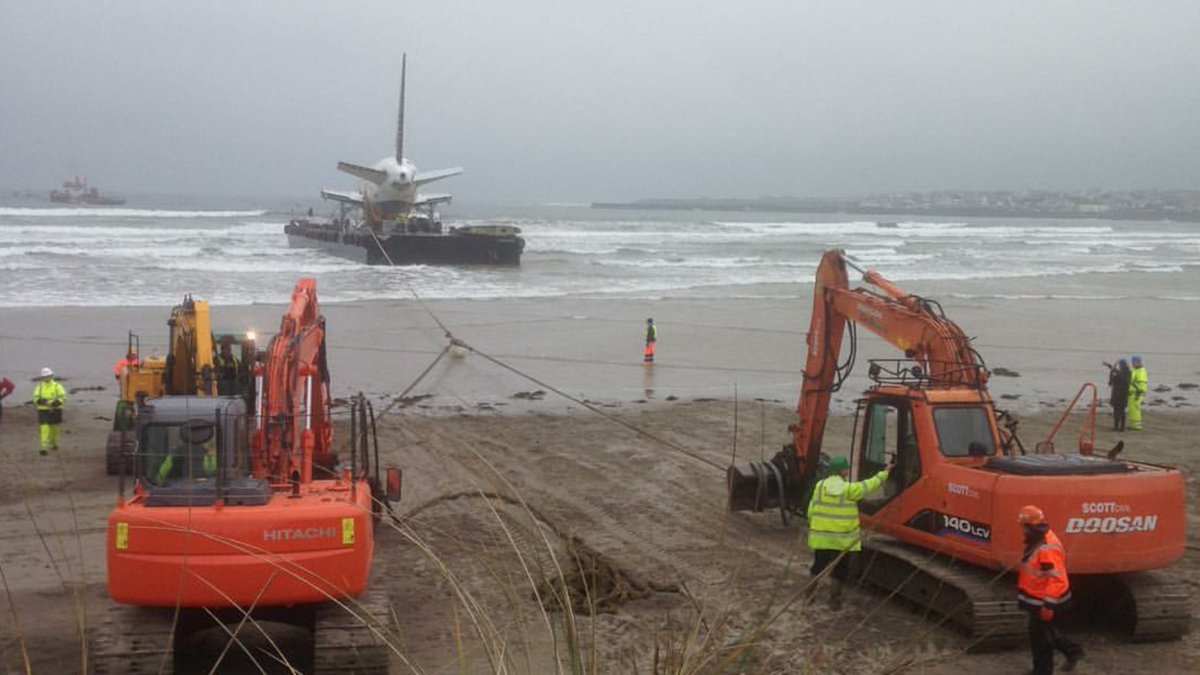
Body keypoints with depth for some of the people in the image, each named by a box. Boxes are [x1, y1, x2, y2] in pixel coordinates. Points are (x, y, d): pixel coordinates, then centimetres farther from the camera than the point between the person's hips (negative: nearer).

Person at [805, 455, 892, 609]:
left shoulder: (820, 486, -3)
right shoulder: (849, 489, -12)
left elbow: (812, 509, 0)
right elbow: (869, 485, 0)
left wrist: (812, 526, 13)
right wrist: (885, 473, 14)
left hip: (820, 537, 3)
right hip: (843, 539, -3)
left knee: (818, 565, 19)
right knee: (840, 569, 10)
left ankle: (810, 592, 21)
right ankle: (834, 599, 15)